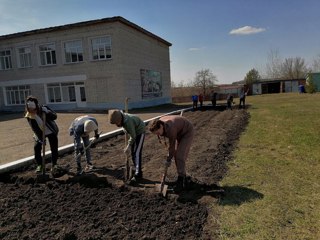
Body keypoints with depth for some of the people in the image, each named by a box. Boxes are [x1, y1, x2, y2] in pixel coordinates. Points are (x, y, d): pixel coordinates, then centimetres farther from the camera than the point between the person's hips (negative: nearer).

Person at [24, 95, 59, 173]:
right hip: (40, 134, 2)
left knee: (54, 149, 1)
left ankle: (53, 164, 21)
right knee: (36, 148, -5)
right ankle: (39, 165, 17)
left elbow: (54, 116, -30)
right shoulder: (29, 116, -16)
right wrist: (41, 138, -19)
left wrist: (46, 112, -45)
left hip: (51, 132, -2)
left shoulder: (43, 108, -22)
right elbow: (34, 128, -15)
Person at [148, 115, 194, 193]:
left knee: (180, 156, -16)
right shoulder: (158, 123, -16)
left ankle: (180, 182, -10)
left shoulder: (170, 129, -39)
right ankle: (183, 176, 19)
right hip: (179, 133, 8)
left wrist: (168, 160, -15)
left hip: (188, 132, -8)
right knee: (176, 155, 5)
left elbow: (172, 146, -26)